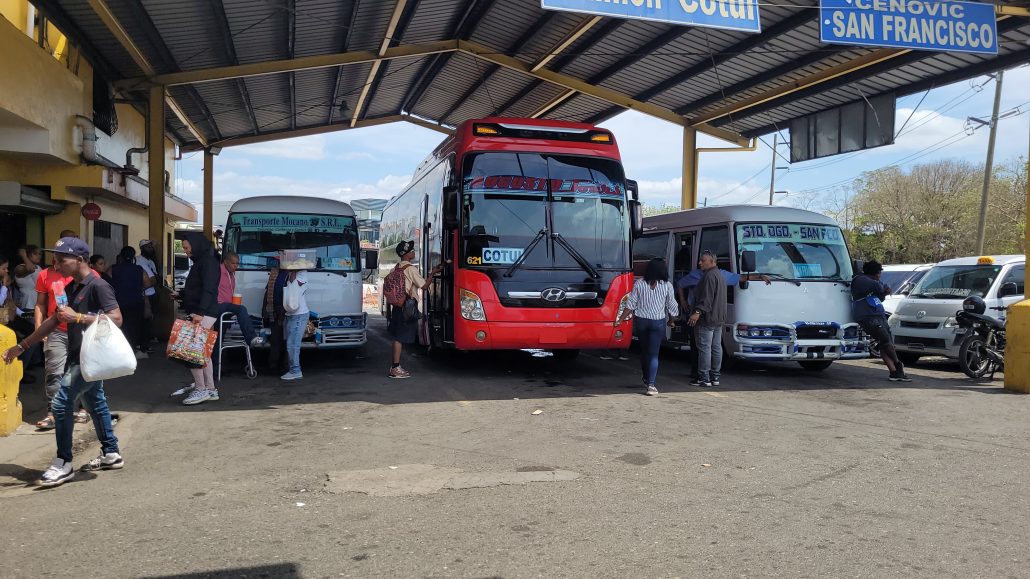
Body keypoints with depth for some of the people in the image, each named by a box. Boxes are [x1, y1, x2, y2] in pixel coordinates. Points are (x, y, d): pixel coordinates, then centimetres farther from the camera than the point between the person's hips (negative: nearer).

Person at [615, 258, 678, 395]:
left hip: (641, 321, 2)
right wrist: (671, 321, 18)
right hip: (658, 323, -2)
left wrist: (621, 320, 4)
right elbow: (672, 307, 1)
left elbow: (630, 304, -3)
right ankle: (650, 385, -12)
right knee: (653, 353, -2)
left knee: (644, 351, 19)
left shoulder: (639, 284, -4)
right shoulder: (667, 286, -7)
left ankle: (646, 379, 32)